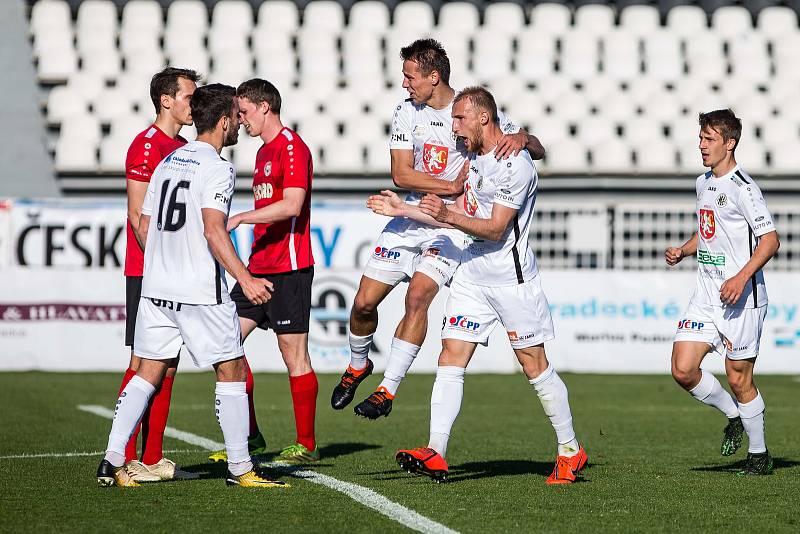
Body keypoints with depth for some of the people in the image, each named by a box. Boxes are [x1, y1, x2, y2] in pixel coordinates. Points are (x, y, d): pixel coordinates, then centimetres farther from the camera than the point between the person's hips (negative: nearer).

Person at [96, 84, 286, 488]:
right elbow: (213, 230, -22)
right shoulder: (216, 169, -11)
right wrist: (245, 280, -24)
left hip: (155, 287, 7)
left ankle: (113, 460, 0)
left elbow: (143, 226, 16)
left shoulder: (168, 161, 13)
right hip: (201, 292, -7)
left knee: (149, 373, 9)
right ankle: (239, 468, 5)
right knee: (232, 371, 4)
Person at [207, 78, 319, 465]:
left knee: (294, 353, -5)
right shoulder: (264, 151, 19)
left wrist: (239, 218, -22)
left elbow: (291, 205, -22)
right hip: (259, 267, 10)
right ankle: (248, 434, 9)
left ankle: (307, 445, 1)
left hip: (289, 269, -10)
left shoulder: (292, 148, -10)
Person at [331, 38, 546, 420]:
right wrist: (453, 187, -18)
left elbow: (538, 151, -4)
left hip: (453, 226, -4)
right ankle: (358, 366, 31)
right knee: (364, 302, 1)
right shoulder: (407, 112, 2)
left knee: (418, 296, -23)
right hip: (411, 217, 4)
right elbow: (401, 175, -5)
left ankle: (387, 390, -17)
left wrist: (522, 139, -28)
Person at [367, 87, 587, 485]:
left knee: (535, 366, 0)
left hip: (511, 276, -8)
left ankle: (571, 452, 13)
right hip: (472, 272, 8)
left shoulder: (516, 165, -15)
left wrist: (449, 215, -29)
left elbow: (495, 229, -18)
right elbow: (461, 217, 22)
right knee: (451, 358, -4)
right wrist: (403, 210, 19)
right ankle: (435, 455, -11)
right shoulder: (474, 157, 14)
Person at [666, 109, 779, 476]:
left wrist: (742, 278, -26)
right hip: (706, 294, 7)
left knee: (738, 379, -1)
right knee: (683, 370, -3)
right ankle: (734, 416, 22)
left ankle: (759, 455, 17)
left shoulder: (742, 187, -13)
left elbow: (770, 239, -17)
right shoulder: (703, 184, 13)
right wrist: (683, 251, 9)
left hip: (742, 297, -7)